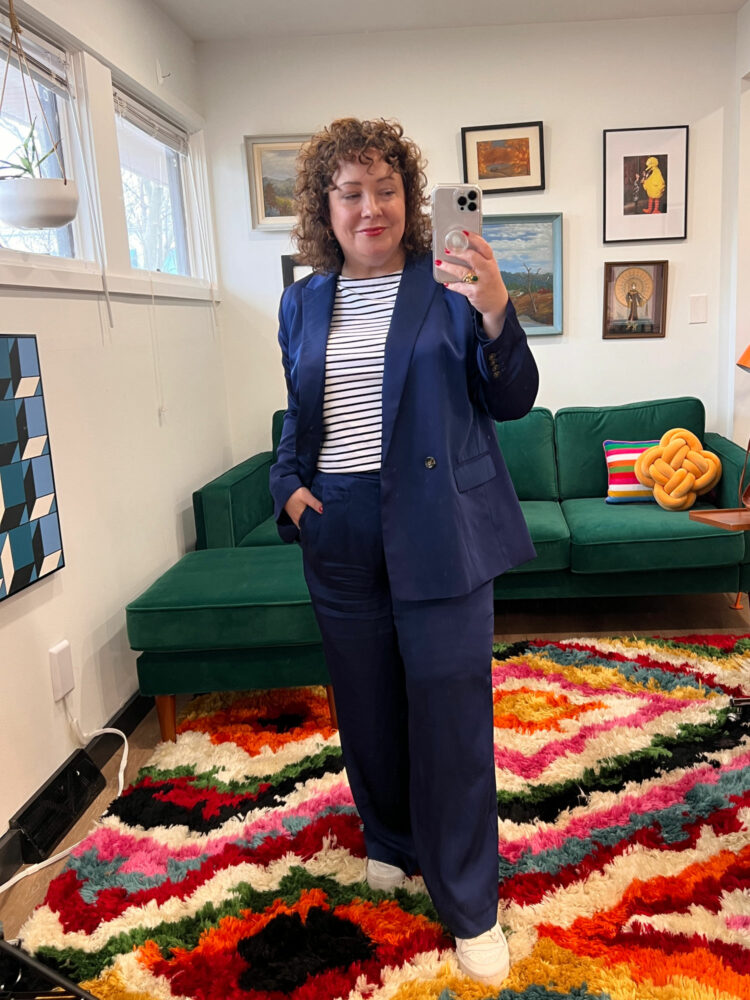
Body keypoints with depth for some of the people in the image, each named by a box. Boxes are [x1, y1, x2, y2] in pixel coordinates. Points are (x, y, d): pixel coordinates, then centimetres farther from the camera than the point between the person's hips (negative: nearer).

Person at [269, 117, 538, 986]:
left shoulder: (447, 285, -2)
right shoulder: (302, 303, 10)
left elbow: (512, 402, -6)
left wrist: (494, 312, -21)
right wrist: (288, 484, 2)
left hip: (437, 530, -4)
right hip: (339, 533, 4)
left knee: (450, 712, 1)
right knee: (367, 704, 16)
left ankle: (469, 906, 21)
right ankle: (392, 840, 42)